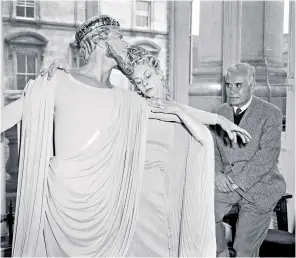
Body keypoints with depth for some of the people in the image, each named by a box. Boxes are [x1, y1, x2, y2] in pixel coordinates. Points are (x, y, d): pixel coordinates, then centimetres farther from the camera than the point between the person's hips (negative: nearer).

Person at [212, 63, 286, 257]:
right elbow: (212, 148, 8)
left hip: (258, 185, -4)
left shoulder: (271, 114, -8)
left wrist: (240, 181, -20)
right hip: (227, 182, 4)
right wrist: (217, 173, -11)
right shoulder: (220, 113, 8)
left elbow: (268, 155, -15)